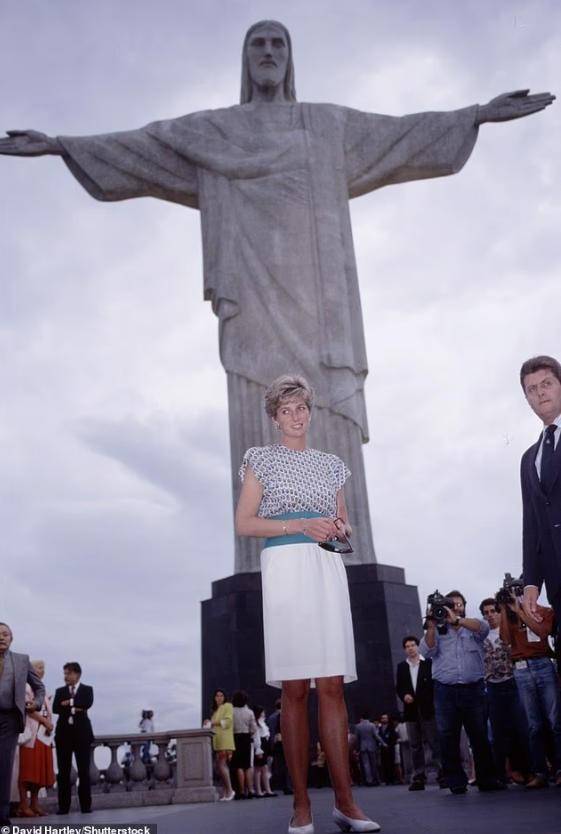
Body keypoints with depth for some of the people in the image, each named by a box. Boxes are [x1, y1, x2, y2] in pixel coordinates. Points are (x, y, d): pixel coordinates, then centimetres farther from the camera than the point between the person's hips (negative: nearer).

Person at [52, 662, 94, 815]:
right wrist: (74, 708, -12)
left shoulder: (87, 689, 7)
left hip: (81, 733, -2)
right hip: (63, 733, 2)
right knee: (63, 771, 2)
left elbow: (87, 704, -12)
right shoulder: (60, 691, 12)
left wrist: (69, 702, -7)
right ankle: (63, 806, 7)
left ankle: (86, 805, 3)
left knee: (84, 770, -1)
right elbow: (55, 708, -3)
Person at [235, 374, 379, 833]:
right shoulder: (261, 458, 9)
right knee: (295, 688, -5)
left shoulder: (331, 463, 20)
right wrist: (299, 525, -10)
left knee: (333, 686, -1)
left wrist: (341, 529, -1)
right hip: (285, 566, -3)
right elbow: (244, 523, 2)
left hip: (328, 568, 3)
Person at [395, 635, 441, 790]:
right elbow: (398, 687, 11)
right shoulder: (401, 667, 12)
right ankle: (418, 778, 8)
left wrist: (434, 702, -9)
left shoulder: (429, 663, 2)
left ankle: (443, 772, 2)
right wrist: (404, 696, -9)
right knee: (415, 746, 5)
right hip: (411, 710, 3)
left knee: (435, 743, -3)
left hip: (428, 709, -3)